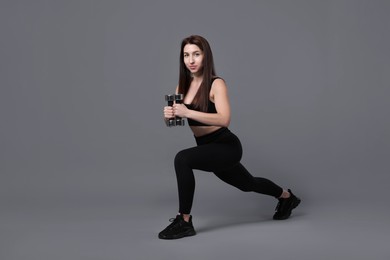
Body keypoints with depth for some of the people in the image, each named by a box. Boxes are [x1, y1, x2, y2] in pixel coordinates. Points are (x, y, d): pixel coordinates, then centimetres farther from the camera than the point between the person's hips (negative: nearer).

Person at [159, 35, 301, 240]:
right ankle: (287, 197, 55)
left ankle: (184, 221, -17)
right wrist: (169, 115, -20)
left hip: (226, 146, -8)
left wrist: (188, 112, -37)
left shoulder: (216, 84, -16)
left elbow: (224, 119, -30)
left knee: (182, 159, -30)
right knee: (247, 184, 27)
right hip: (208, 148, 8)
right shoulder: (183, 86, 2)